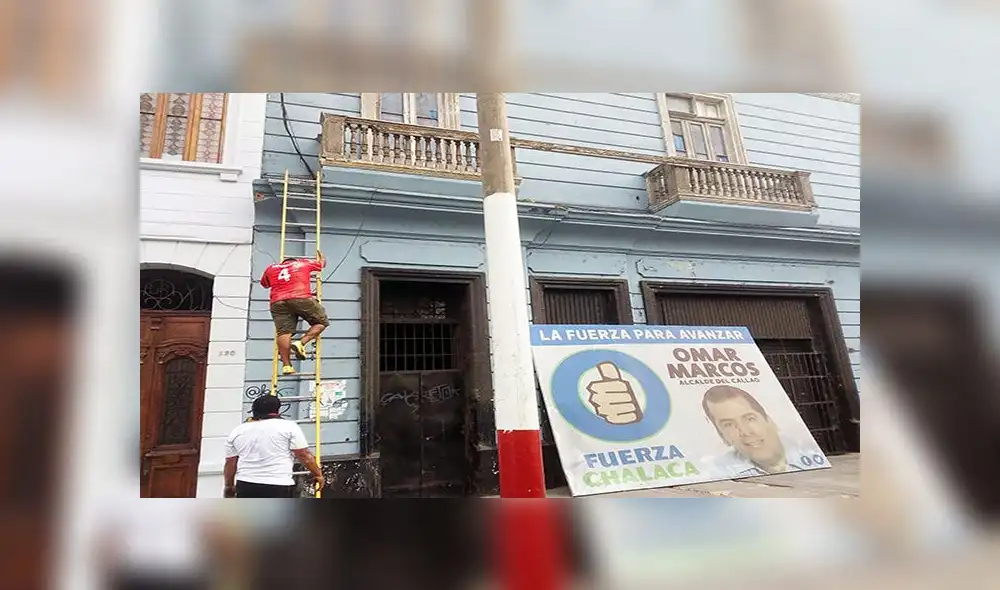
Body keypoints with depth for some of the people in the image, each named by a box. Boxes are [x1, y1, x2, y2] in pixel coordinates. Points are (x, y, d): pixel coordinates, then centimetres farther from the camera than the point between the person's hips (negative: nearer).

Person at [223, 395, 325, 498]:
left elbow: (230, 464, 13)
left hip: (246, 485, 5)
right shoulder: (289, 427, -4)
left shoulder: (237, 431, 9)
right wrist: (318, 474, 5)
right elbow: (304, 455, -6)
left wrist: (229, 486, 26)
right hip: (278, 486, -5)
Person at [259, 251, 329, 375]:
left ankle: (286, 366, -11)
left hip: (278, 303, 3)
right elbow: (322, 263, 39)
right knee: (321, 322, 9)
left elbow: (264, 284, 42)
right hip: (301, 298, -2)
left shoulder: (271, 268, 27)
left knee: (283, 333, -3)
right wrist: (320, 255, 61)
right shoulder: (304, 263, 23)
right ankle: (301, 343, -9)